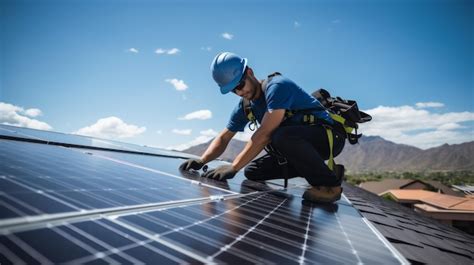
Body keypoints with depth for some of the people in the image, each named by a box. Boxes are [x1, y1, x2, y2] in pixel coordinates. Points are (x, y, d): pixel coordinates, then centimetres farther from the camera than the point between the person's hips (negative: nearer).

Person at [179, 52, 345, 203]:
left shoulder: (277, 87, -22)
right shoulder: (244, 106, 4)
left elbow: (264, 135, -31)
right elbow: (223, 138, 5)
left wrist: (233, 167, -30)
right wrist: (201, 161, -12)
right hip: (297, 147, 8)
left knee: (283, 136, -38)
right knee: (252, 172, 1)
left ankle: (329, 183, -15)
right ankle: (316, 169, 6)